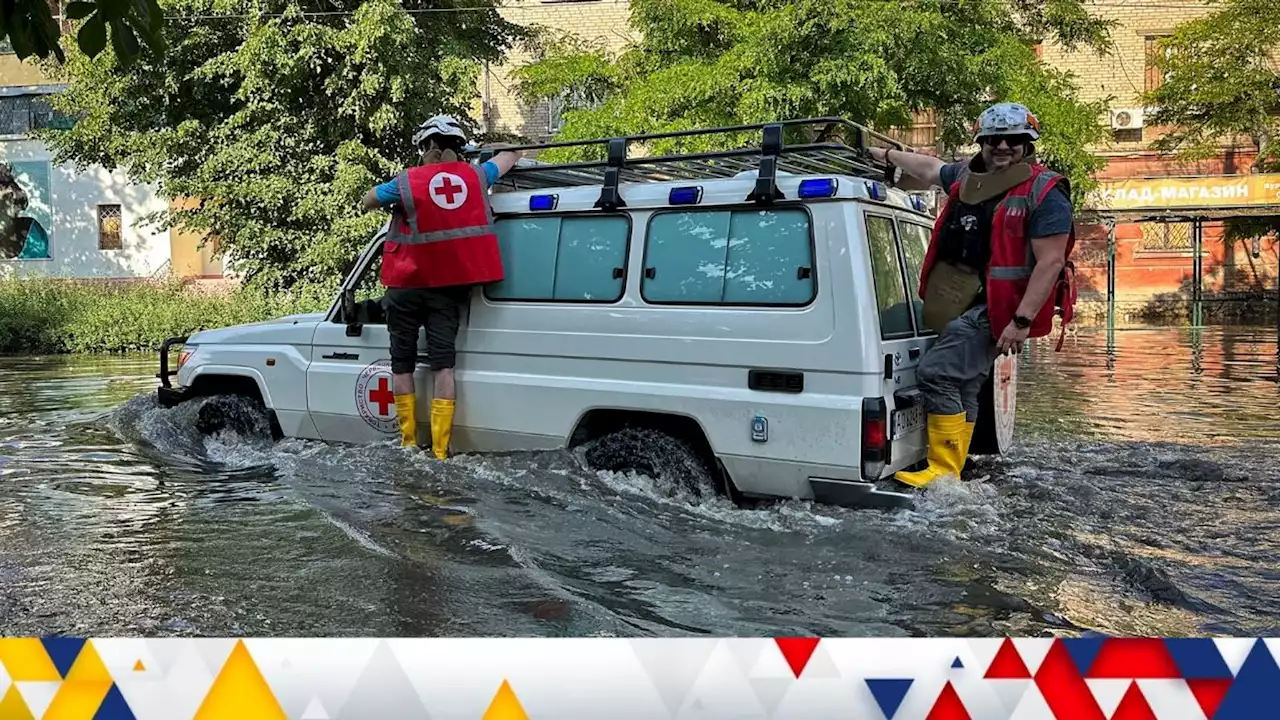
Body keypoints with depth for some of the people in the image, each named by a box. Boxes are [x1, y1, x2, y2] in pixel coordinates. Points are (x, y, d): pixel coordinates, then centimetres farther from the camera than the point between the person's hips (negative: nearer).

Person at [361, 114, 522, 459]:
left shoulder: (408, 182, -8)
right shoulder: (475, 176, 2)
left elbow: (368, 201, 8)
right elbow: (509, 158, 23)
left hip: (407, 285, -2)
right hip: (450, 287, 2)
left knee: (402, 363, 10)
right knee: (442, 365, 2)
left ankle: (408, 444, 11)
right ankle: (439, 450, -3)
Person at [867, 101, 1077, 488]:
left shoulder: (1044, 192, -9)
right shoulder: (966, 176, 12)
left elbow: (1051, 262, -15)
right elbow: (929, 167, 34)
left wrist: (1022, 321, -21)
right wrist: (886, 155, 45)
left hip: (990, 309, -8)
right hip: (955, 305, 8)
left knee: (936, 371, -19)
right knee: (960, 390, 11)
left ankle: (944, 471, -13)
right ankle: (948, 474, 18)